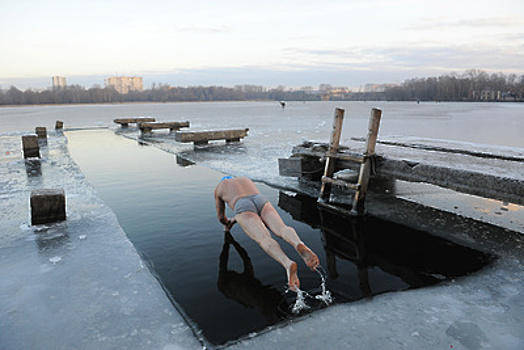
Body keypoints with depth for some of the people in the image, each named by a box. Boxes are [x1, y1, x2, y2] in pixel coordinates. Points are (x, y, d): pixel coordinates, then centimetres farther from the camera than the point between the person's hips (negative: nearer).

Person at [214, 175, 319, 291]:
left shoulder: (218, 188, 36)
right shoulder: (246, 180, 46)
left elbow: (221, 217, 39)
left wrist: (227, 223, 62)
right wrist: (234, 220, 64)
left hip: (244, 208, -3)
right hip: (262, 201, 4)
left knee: (264, 240, -28)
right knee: (281, 229, -22)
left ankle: (288, 264, -57)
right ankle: (299, 244, -58)